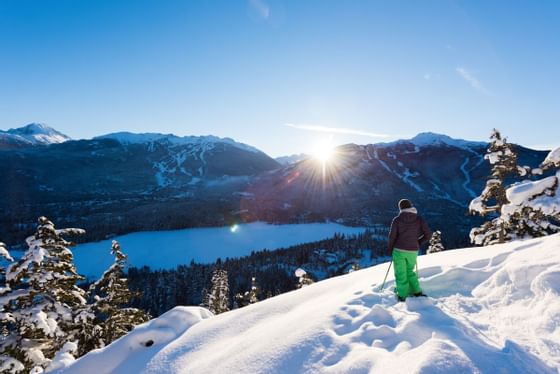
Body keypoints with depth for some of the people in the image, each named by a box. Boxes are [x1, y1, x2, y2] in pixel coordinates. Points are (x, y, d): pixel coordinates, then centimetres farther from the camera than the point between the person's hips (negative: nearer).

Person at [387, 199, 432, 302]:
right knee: (410, 271, 23)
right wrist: (418, 243, 11)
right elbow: (428, 234, -2)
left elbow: (392, 236, -8)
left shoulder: (397, 220, -5)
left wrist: (390, 249, 6)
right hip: (413, 252, 3)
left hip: (399, 251, -3)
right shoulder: (419, 219, 1)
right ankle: (416, 291, 20)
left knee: (400, 273, 8)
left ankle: (402, 295, 10)